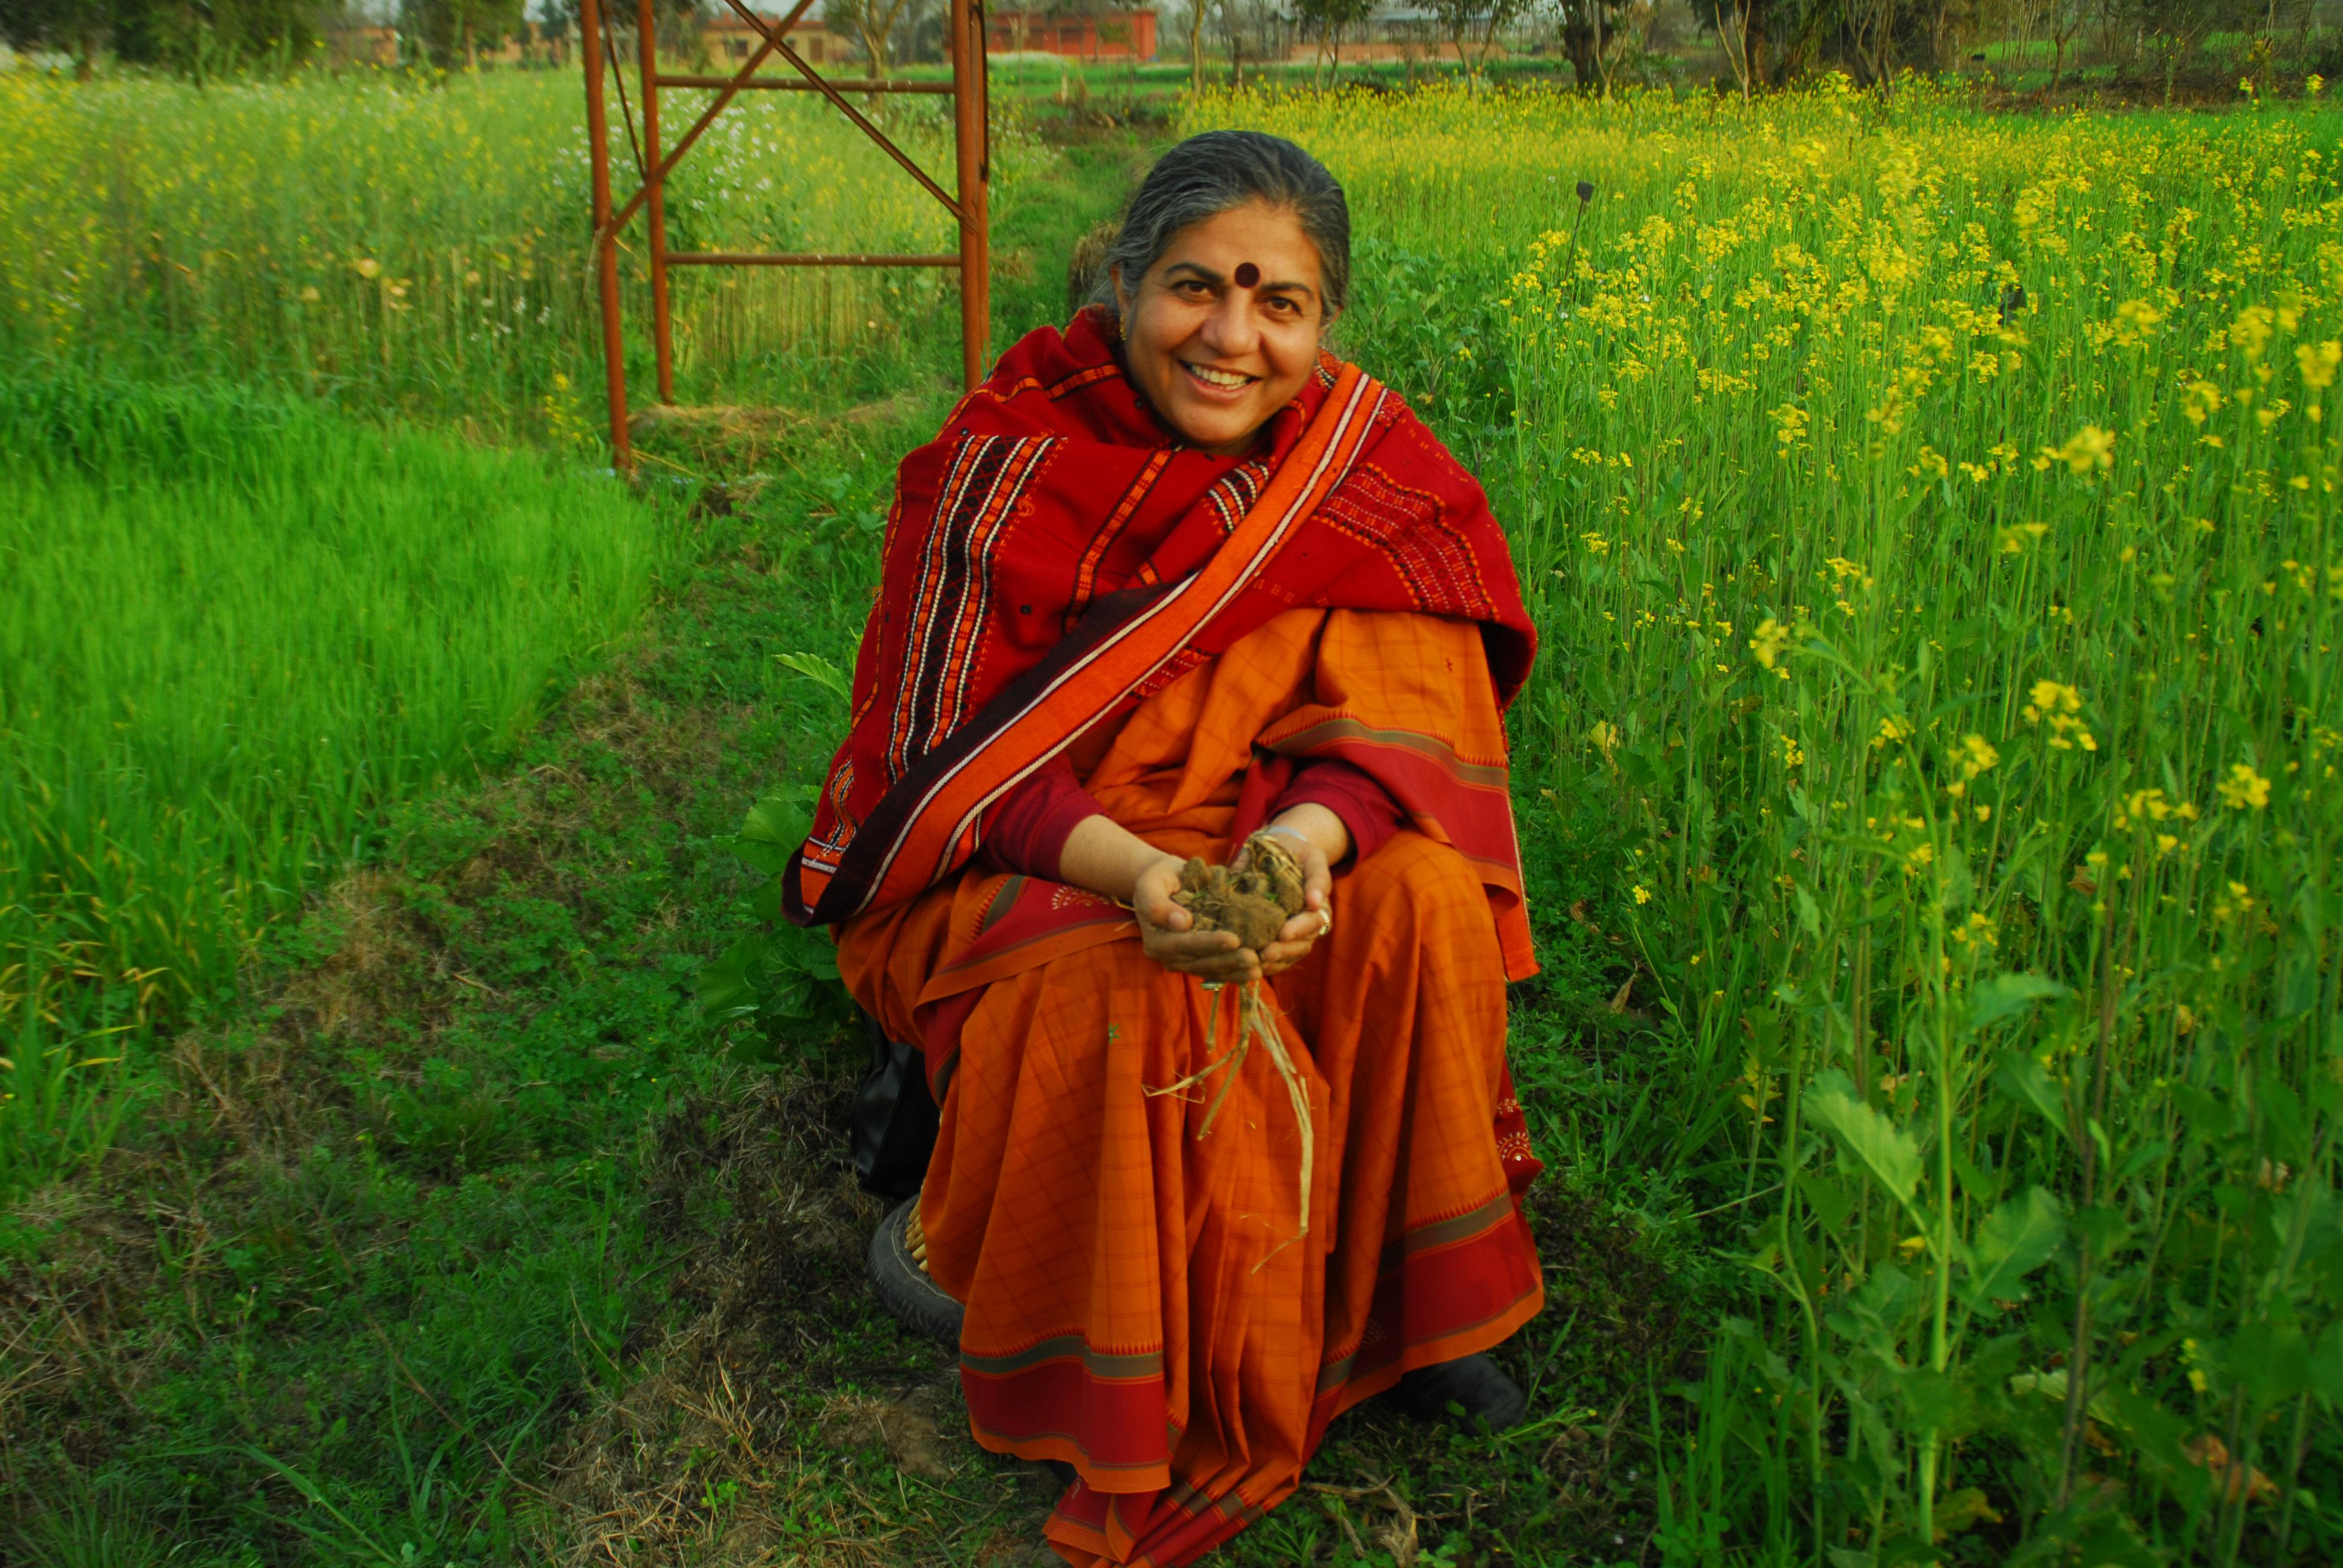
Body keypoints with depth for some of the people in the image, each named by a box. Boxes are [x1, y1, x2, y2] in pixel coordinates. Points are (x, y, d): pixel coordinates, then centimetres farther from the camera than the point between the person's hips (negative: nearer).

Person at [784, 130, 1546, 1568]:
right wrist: (1131, 874, -39)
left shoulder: (1366, 468, -9)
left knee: (1424, 895, -21)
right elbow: (951, 750, -20)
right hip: (1002, 861, -4)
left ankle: (1403, 1300, 0)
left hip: (1232, 833, 4)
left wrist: (1310, 835, -36)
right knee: (1117, 998, -34)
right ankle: (955, 1239, -2)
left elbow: (1405, 713, -12)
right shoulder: (1009, 468, -20)